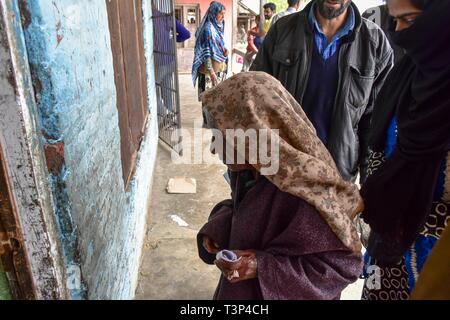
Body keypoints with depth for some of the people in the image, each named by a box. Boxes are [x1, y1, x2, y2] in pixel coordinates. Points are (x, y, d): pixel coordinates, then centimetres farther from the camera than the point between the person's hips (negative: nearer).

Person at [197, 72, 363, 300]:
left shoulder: (301, 197, -33)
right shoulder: (248, 168, -11)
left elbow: (343, 264, -24)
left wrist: (263, 267, -30)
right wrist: (219, 228, -13)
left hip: (277, 293, -6)